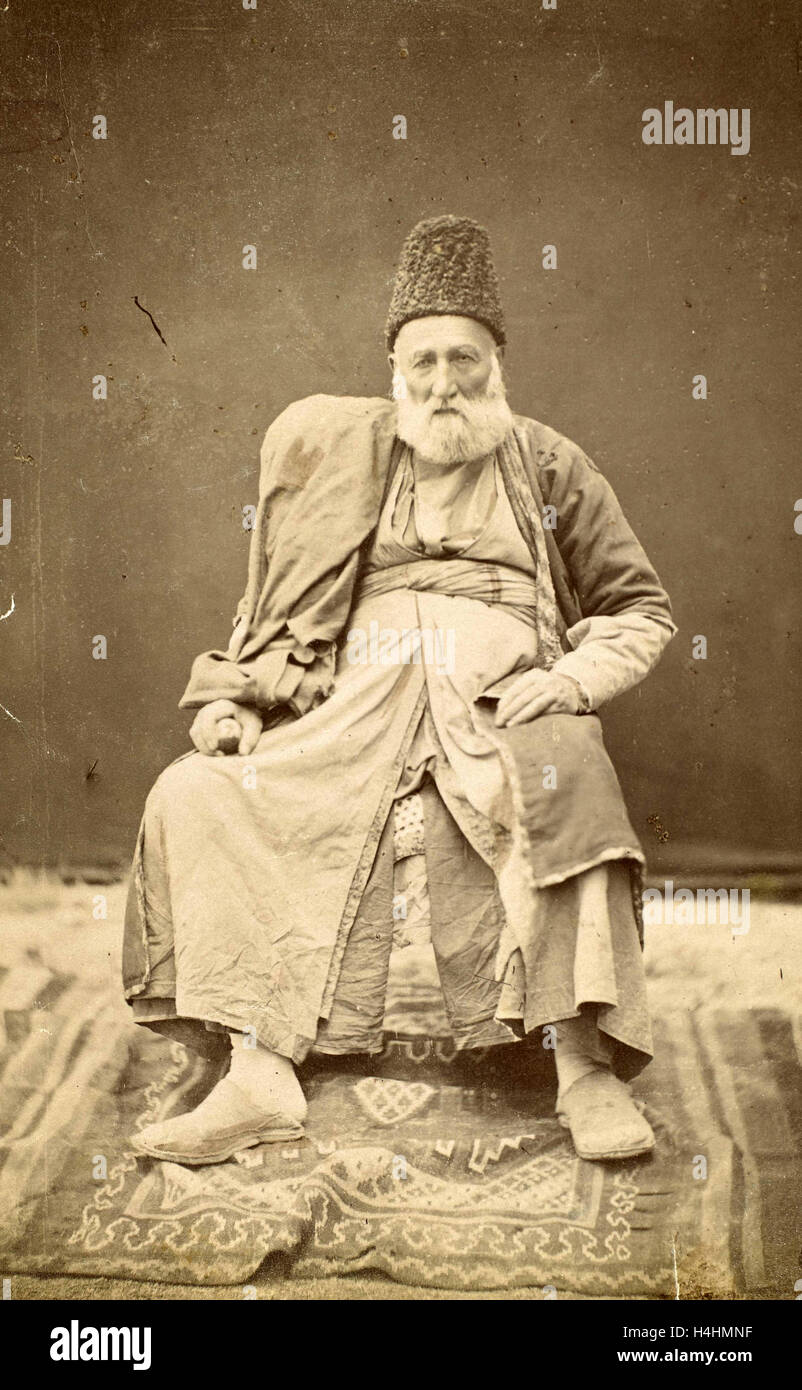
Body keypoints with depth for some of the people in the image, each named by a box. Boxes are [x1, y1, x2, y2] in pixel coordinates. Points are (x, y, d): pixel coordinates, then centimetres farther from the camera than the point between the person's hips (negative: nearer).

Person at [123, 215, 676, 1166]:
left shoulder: (547, 465, 15)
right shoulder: (338, 454, 19)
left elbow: (640, 608, 15)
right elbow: (275, 603, 22)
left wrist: (569, 680, -4)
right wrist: (227, 695, 5)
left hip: (499, 696, -2)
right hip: (357, 703, 2)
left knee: (564, 787, -37)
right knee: (197, 797, -20)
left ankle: (586, 1071, -34)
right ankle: (260, 1078, -26)